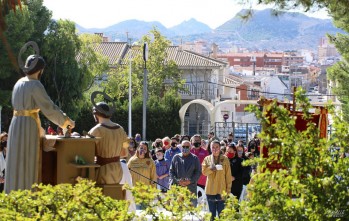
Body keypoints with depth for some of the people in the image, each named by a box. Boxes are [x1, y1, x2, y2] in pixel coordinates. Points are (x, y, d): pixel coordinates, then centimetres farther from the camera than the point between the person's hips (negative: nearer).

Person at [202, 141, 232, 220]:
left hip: (221, 190, -2)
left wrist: (228, 189, -3)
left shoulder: (225, 159, 1)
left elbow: (228, 175, 1)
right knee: (212, 213, 9)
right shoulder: (207, 159, 8)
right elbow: (204, 172, -2)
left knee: (221, 212, -4)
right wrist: (211, 168, -21)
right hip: (210, 190, 3)